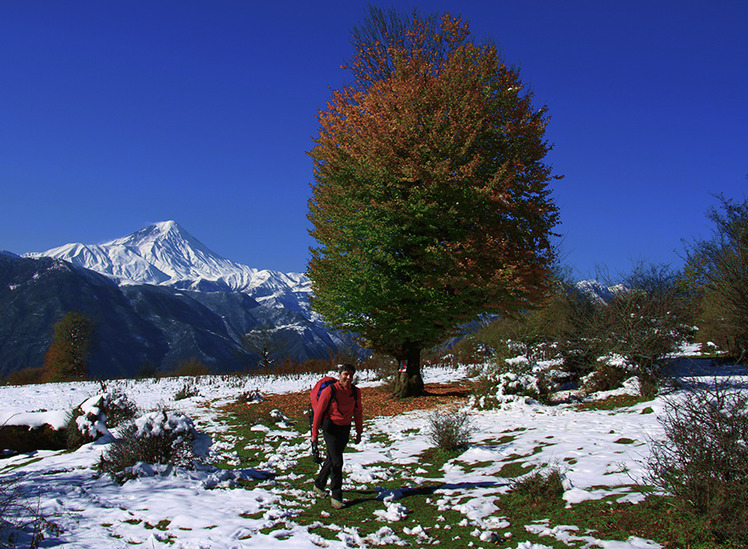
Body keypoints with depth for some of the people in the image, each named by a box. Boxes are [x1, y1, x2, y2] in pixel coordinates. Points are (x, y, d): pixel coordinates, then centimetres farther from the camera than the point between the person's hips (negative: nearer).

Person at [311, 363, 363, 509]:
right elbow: (318, 411, -8)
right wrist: (315, 433, -5)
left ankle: (319, 485, 38)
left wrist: (359, 431, 13)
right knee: (337, 462, -9)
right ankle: (336, 496, 1)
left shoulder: (355, 392, 1)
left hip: (345, 429, 5)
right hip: (330, 428, -5)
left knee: (332, 459, 18)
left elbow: (358, 412, 12)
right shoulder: (330, 391, -15)